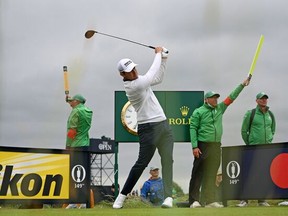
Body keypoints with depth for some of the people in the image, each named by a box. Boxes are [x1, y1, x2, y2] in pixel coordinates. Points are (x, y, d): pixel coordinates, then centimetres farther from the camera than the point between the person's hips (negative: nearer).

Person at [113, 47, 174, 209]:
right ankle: (122, 196, 5)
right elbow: (151, 75, -19)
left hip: (164, 124, 8)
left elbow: (158, 78, 23)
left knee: (168, 160, -2)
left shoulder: (140, 79, 11)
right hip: (149, 128, -8)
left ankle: (168, 197, -5)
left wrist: (164, 58, 12)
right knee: (142, 163, -7)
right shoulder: (132, 86, -16)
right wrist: (158, 54, -6)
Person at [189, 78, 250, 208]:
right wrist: (194, 146, -14)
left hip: (216, 147, 6)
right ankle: (194, 201, -8)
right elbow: (193, 129, -6)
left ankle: (209, 200, 6)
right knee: (198, 174, -7)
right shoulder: (198, 112, 0)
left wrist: (242, 85, 12)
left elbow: (231, 98, 18)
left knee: (211, 174, 5)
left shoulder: (219, 109, 16)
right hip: (203, 146, -6)